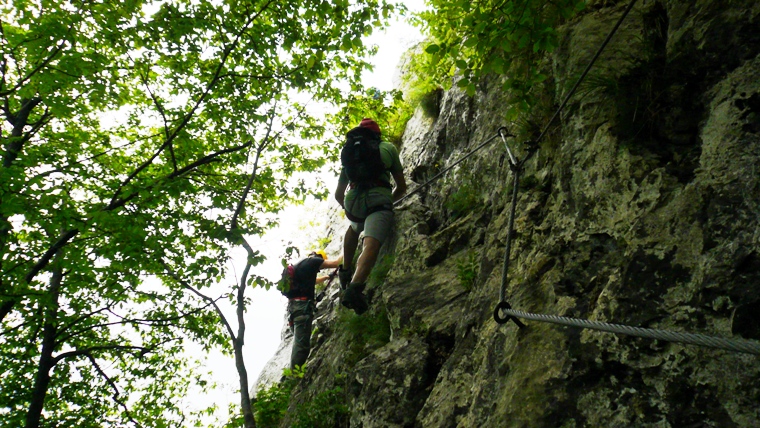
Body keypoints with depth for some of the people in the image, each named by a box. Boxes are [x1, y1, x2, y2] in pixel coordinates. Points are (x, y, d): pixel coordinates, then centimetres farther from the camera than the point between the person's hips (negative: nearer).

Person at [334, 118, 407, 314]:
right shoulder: (388, 148, 22)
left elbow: (338, 194, 28)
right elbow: (402, 187, 22)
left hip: (353, 201, 4)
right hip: (379, 199, -4)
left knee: (354, 228, 37)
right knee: (371, 245, -22)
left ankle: (346, 270, 28)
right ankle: (355, 287, -46)